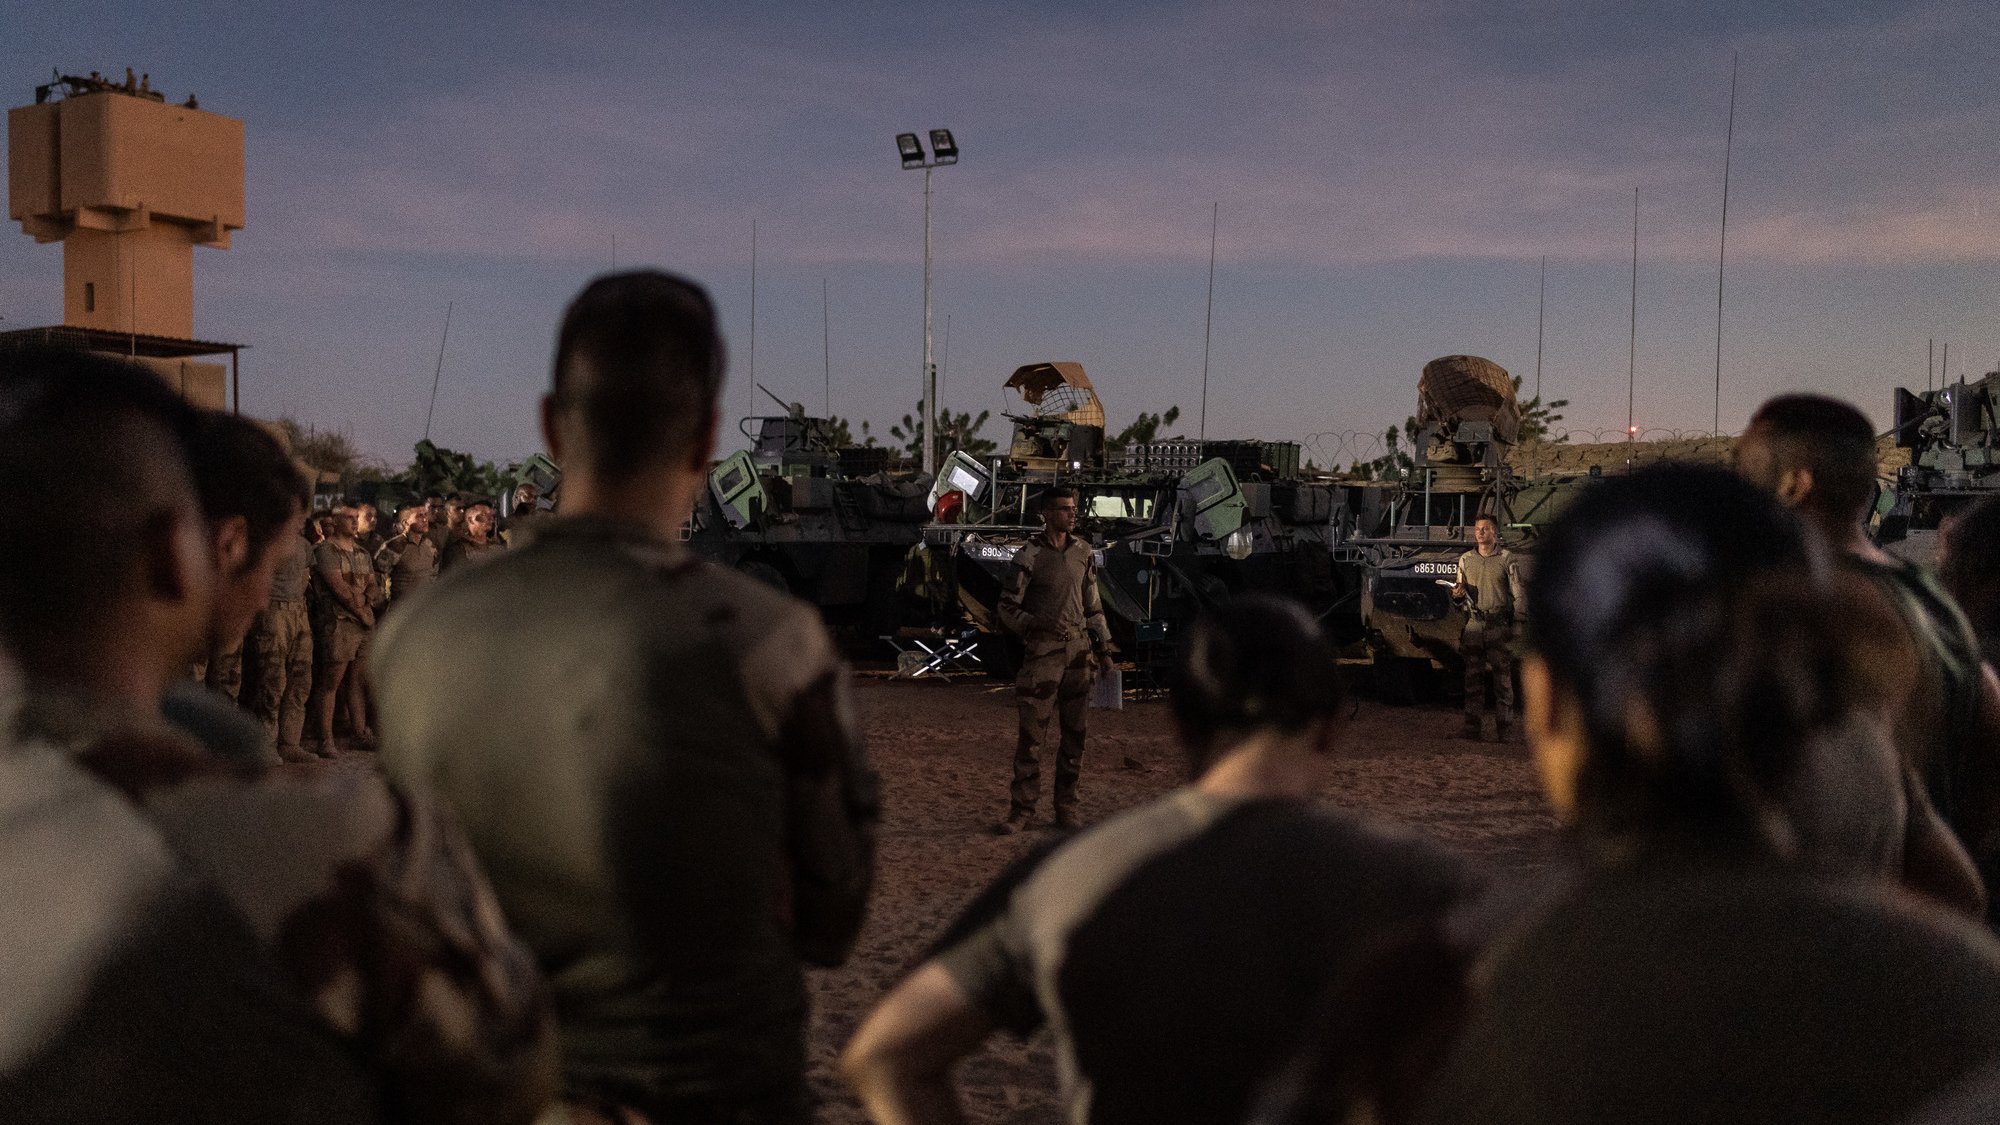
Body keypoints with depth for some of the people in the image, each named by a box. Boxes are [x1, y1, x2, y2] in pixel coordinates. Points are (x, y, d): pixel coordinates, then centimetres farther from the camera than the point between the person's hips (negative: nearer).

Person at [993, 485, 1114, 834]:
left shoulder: (1084, 552, 10)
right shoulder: (1029, 556, -6)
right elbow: (1007, 608, -5)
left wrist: (1104, 646, 15)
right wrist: (1039, 623, -21)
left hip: (1079, 650, 5)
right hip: (1043, 652, -5)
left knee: (1074, 733, 8)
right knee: (1032, 733, -4)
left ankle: (1066, 808, 16)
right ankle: (1022, 810, 2)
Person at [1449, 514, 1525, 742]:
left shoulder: (1508, 559, 3)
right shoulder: (1465, 559, 13)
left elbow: (1518, 594, 2)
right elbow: (1460, 593, 20)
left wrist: (1518, 621, -8)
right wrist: (1457, 595, -3)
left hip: (1499, 625, -3)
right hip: (1473, 624, 3)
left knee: (1502, 677, -3)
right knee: (1473, 676, 2)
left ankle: (1502, 728, -1)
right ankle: (1472, 727, 6)